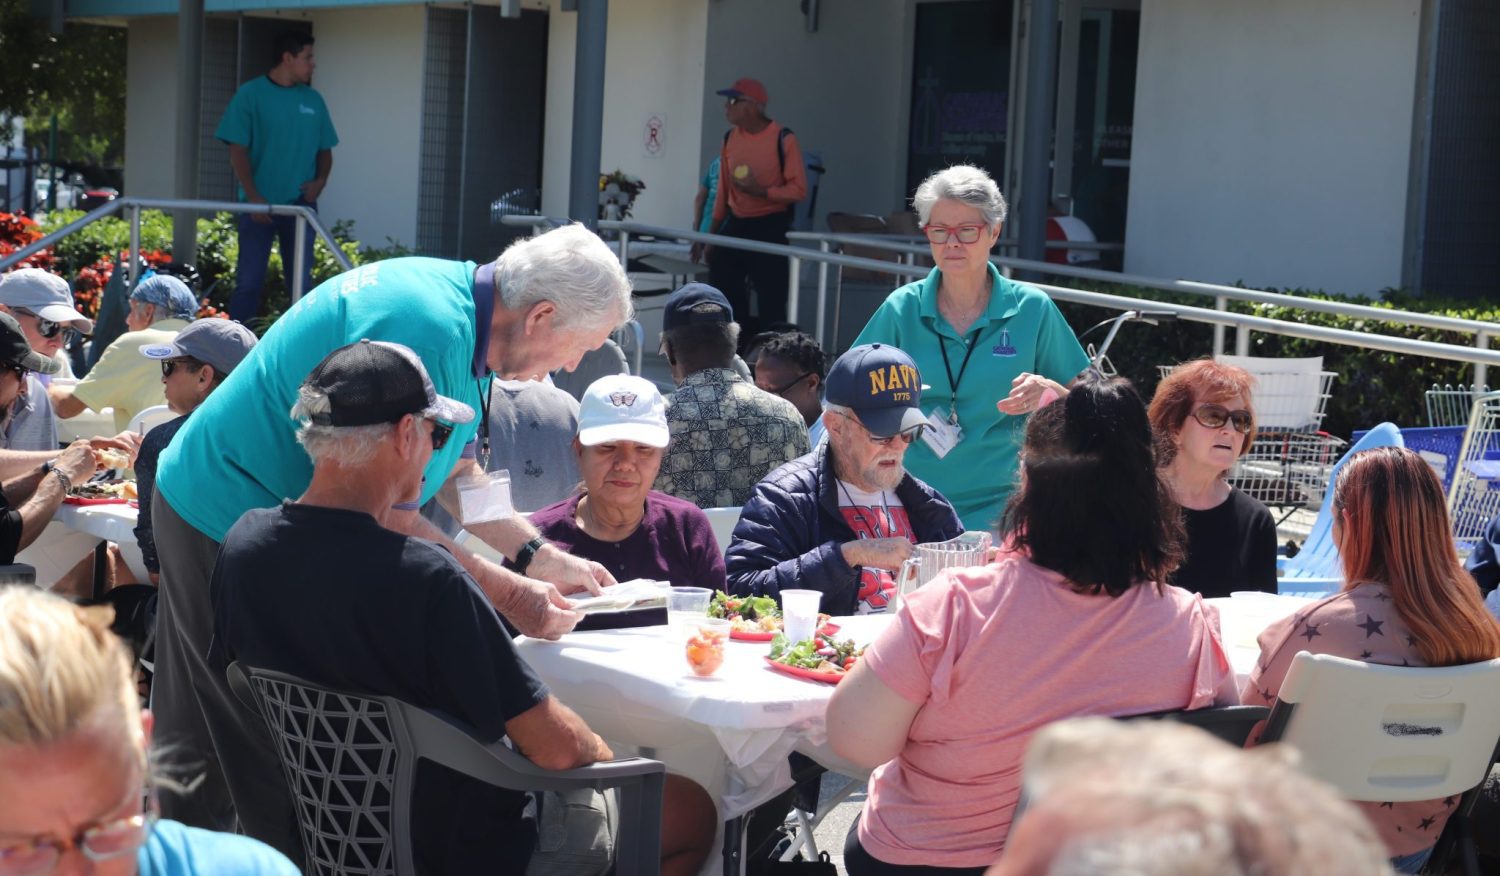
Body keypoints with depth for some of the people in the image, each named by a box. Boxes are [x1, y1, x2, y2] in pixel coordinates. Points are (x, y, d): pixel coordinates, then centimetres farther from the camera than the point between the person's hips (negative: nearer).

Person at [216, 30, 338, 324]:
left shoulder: (313, 100, 10)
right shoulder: (251, 95, -3)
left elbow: (325, 150, 16)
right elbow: (237, 151, -5)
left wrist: (320, 181, -4)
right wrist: (253, 196, -14)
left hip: (300, 205, 4)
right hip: (259, 205, -4)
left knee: (301, 282, 6)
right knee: (248, 281, -2)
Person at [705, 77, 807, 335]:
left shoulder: (783, 139, -9)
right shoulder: (730, 140, 7)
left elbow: (798, 189, -11)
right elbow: (723, 191, 14)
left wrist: (761, 191, -25)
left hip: (770, 227, -5)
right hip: (735, 226, 5)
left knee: (771, 302, -3)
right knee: (721, 292, 5)